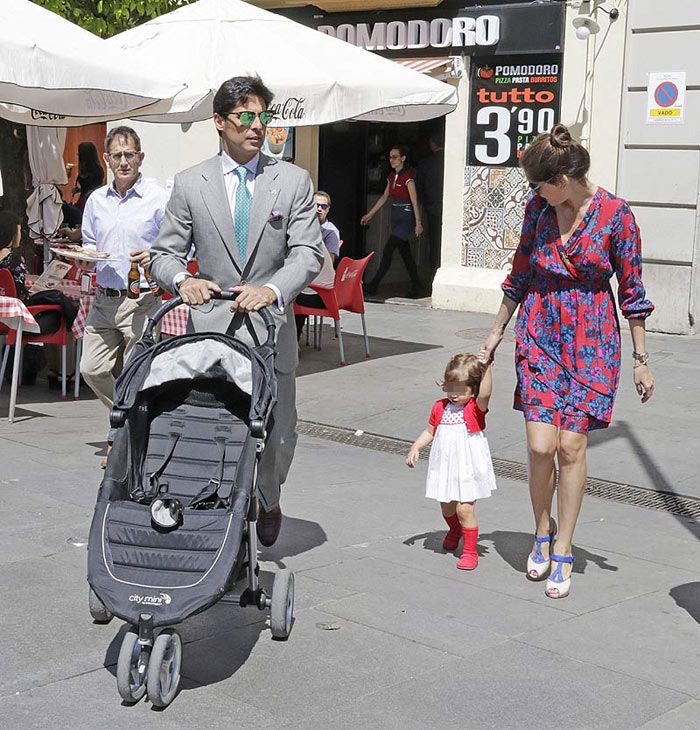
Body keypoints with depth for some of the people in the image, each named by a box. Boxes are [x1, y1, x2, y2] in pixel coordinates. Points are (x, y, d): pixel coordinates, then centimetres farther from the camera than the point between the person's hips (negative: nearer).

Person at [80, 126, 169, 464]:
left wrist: (154, 256, -23)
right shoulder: (96, 200, 12)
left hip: (141, 301, -6)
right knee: (92, 369, 6)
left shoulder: (158, 199, -5)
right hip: (103, 299, 6)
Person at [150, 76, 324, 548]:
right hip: (210, 327, 0)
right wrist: (182, 279, -17)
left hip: (271, 326, 1)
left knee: (278, 434, 7)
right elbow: (165, 254, 7)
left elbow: (309, 253, -4)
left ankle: (267, 502, 38)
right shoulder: (190, 184, 5)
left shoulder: (294, 181, 4)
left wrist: (273, 289, -23)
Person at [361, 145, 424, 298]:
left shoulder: (408, 177, -13)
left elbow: (414, 201, -14)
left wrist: (418, 223, -15)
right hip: (395, 216, 8)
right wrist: (370, 214, 17)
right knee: (405, 252, 10)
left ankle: (374, 285, -11)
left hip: (406, 216, -8)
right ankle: (416, 285, 17)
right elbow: (384, 197, 17)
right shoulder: (392, 176, 10)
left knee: (388, 249, -11)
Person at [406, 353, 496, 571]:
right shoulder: (440, 408, 4)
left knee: (464, 509, -10)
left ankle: (470, 551, 7)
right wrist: (415, 447, 2)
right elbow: (430, 431, 15)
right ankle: (455, 531, 52)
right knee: (447, 508, 18)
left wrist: (487, 367, -42)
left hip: (468, 468, -5)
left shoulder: (475, 408, -11)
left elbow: (485, 393, -33)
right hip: (444, 467, 5)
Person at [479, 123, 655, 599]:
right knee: (541, 445, -7)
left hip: (592, 336, -2)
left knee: (572, 445, -4)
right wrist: (497, 332, 18)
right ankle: (543, 532, 19)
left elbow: (631, 290, -2)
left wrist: (641, 360, 0)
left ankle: (563, 550, 12)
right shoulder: (538, 206, 1)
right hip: (540, 330, 2)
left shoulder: (616, 215, -10)